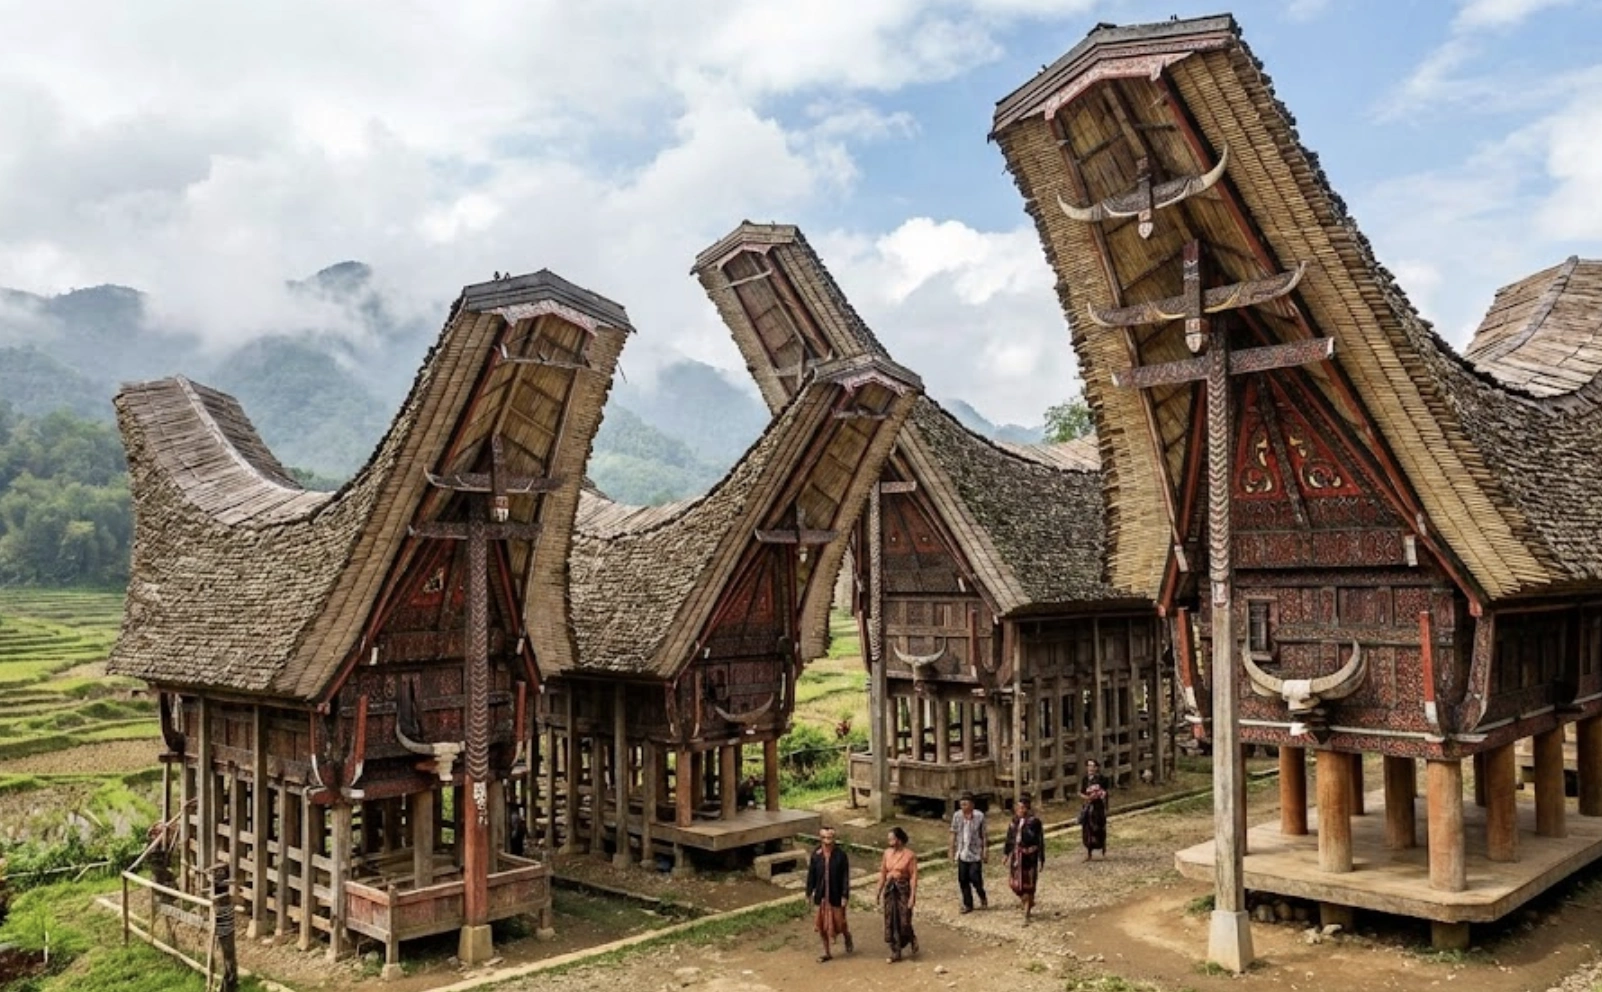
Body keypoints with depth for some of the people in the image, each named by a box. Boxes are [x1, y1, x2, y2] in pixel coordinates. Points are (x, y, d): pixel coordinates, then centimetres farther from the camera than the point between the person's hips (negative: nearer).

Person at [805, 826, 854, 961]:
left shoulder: (841, 855, -11)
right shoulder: (816, 855, -4)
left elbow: (845, 877, -9)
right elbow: (811, 875, 3)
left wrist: (845, 895, -12)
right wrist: (809, 893, 5)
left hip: (836, 895, -2)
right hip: (821, 895, 3)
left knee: (840, 922, 7)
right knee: (823, 925, 9)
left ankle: (848, 940, 40)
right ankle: (827, 952, 24)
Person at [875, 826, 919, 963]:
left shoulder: (909, 855, -13)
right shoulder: (887, 853, 2)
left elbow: (913, 877, -12)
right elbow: (883, 873, 8)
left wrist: (912, 896, -15)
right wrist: (878, 893, 8)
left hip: (903, 889, -5)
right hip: (890, 889, 5)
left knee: (904, 921, -3)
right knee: (890, 921, 5)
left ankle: (912, 939, 30)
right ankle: (895, 953, 16)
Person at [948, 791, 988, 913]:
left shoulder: (979, 816, -9)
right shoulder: (957, 816, -4)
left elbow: (983, 835, -2)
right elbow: (953, 834, 5)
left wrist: (985, 850, 0)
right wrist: (952, 850, 8)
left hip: (975, 853, -3)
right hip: (962, 853, 3)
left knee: (975, 878, -6)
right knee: (963, 880, 5)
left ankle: (982, 898, 24)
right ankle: (967, 905, 20)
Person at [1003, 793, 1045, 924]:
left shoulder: (1034, 822, -13)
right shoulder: (1015, 821, 3)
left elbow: (1040, 841, -11)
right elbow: (1009, 838, 12)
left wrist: (1041, 859, -11)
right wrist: (1006, 853, 13)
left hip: (1029, 857, -5)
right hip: (1016, 856, 5)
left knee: (1028, 885, 2)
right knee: (1014, 883, 9)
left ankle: (1026, 916, 13)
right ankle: (1029, 903, 37)